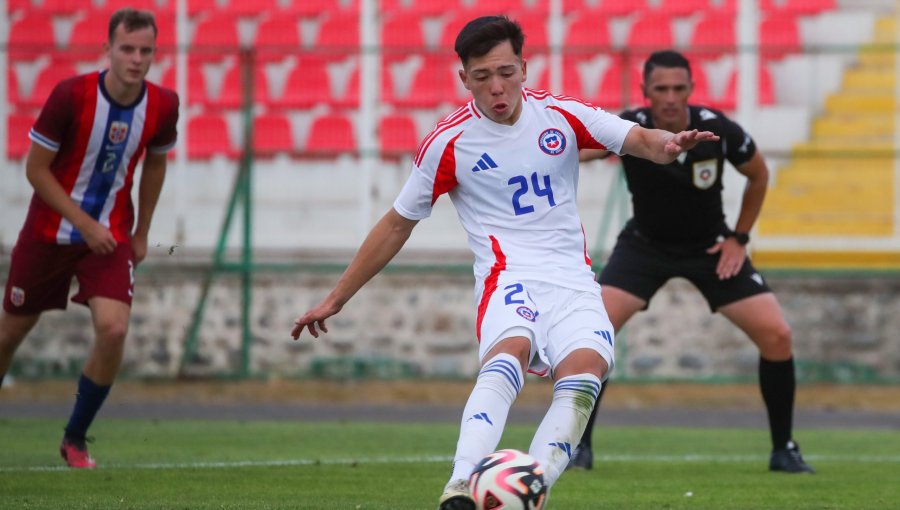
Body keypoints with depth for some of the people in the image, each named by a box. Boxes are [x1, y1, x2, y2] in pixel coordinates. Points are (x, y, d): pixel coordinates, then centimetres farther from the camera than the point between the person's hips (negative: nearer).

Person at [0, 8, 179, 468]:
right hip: (49, 232, -2)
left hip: (111, 236, 2)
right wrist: (84, 223, -19)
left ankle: (75, 439, -1)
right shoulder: (71, 96, -21)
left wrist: (141, 233, 13)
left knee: (114, 329, -19)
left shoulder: (162, 106, -11)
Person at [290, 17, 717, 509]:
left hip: (574, 283, 3)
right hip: (508, 278, -3)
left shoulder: (560, 115, 8)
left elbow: (640, 139, 3)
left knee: (585, 368, -29)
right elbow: (397, 224, 11)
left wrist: (668, 144, -24)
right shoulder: (449, 141, 2)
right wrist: (335, 299, 13)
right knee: (509, 352, -36)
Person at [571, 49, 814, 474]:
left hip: (711, 247, 1)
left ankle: (784, 450, 8)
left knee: (776, 334, -10)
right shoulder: (630, 128, -24)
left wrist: (739, 238, -3)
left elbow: (758, 174, -1)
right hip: (645, 244, -1)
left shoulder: (718, 130, -20)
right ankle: (579, 445, -3)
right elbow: (585, 147, -42)